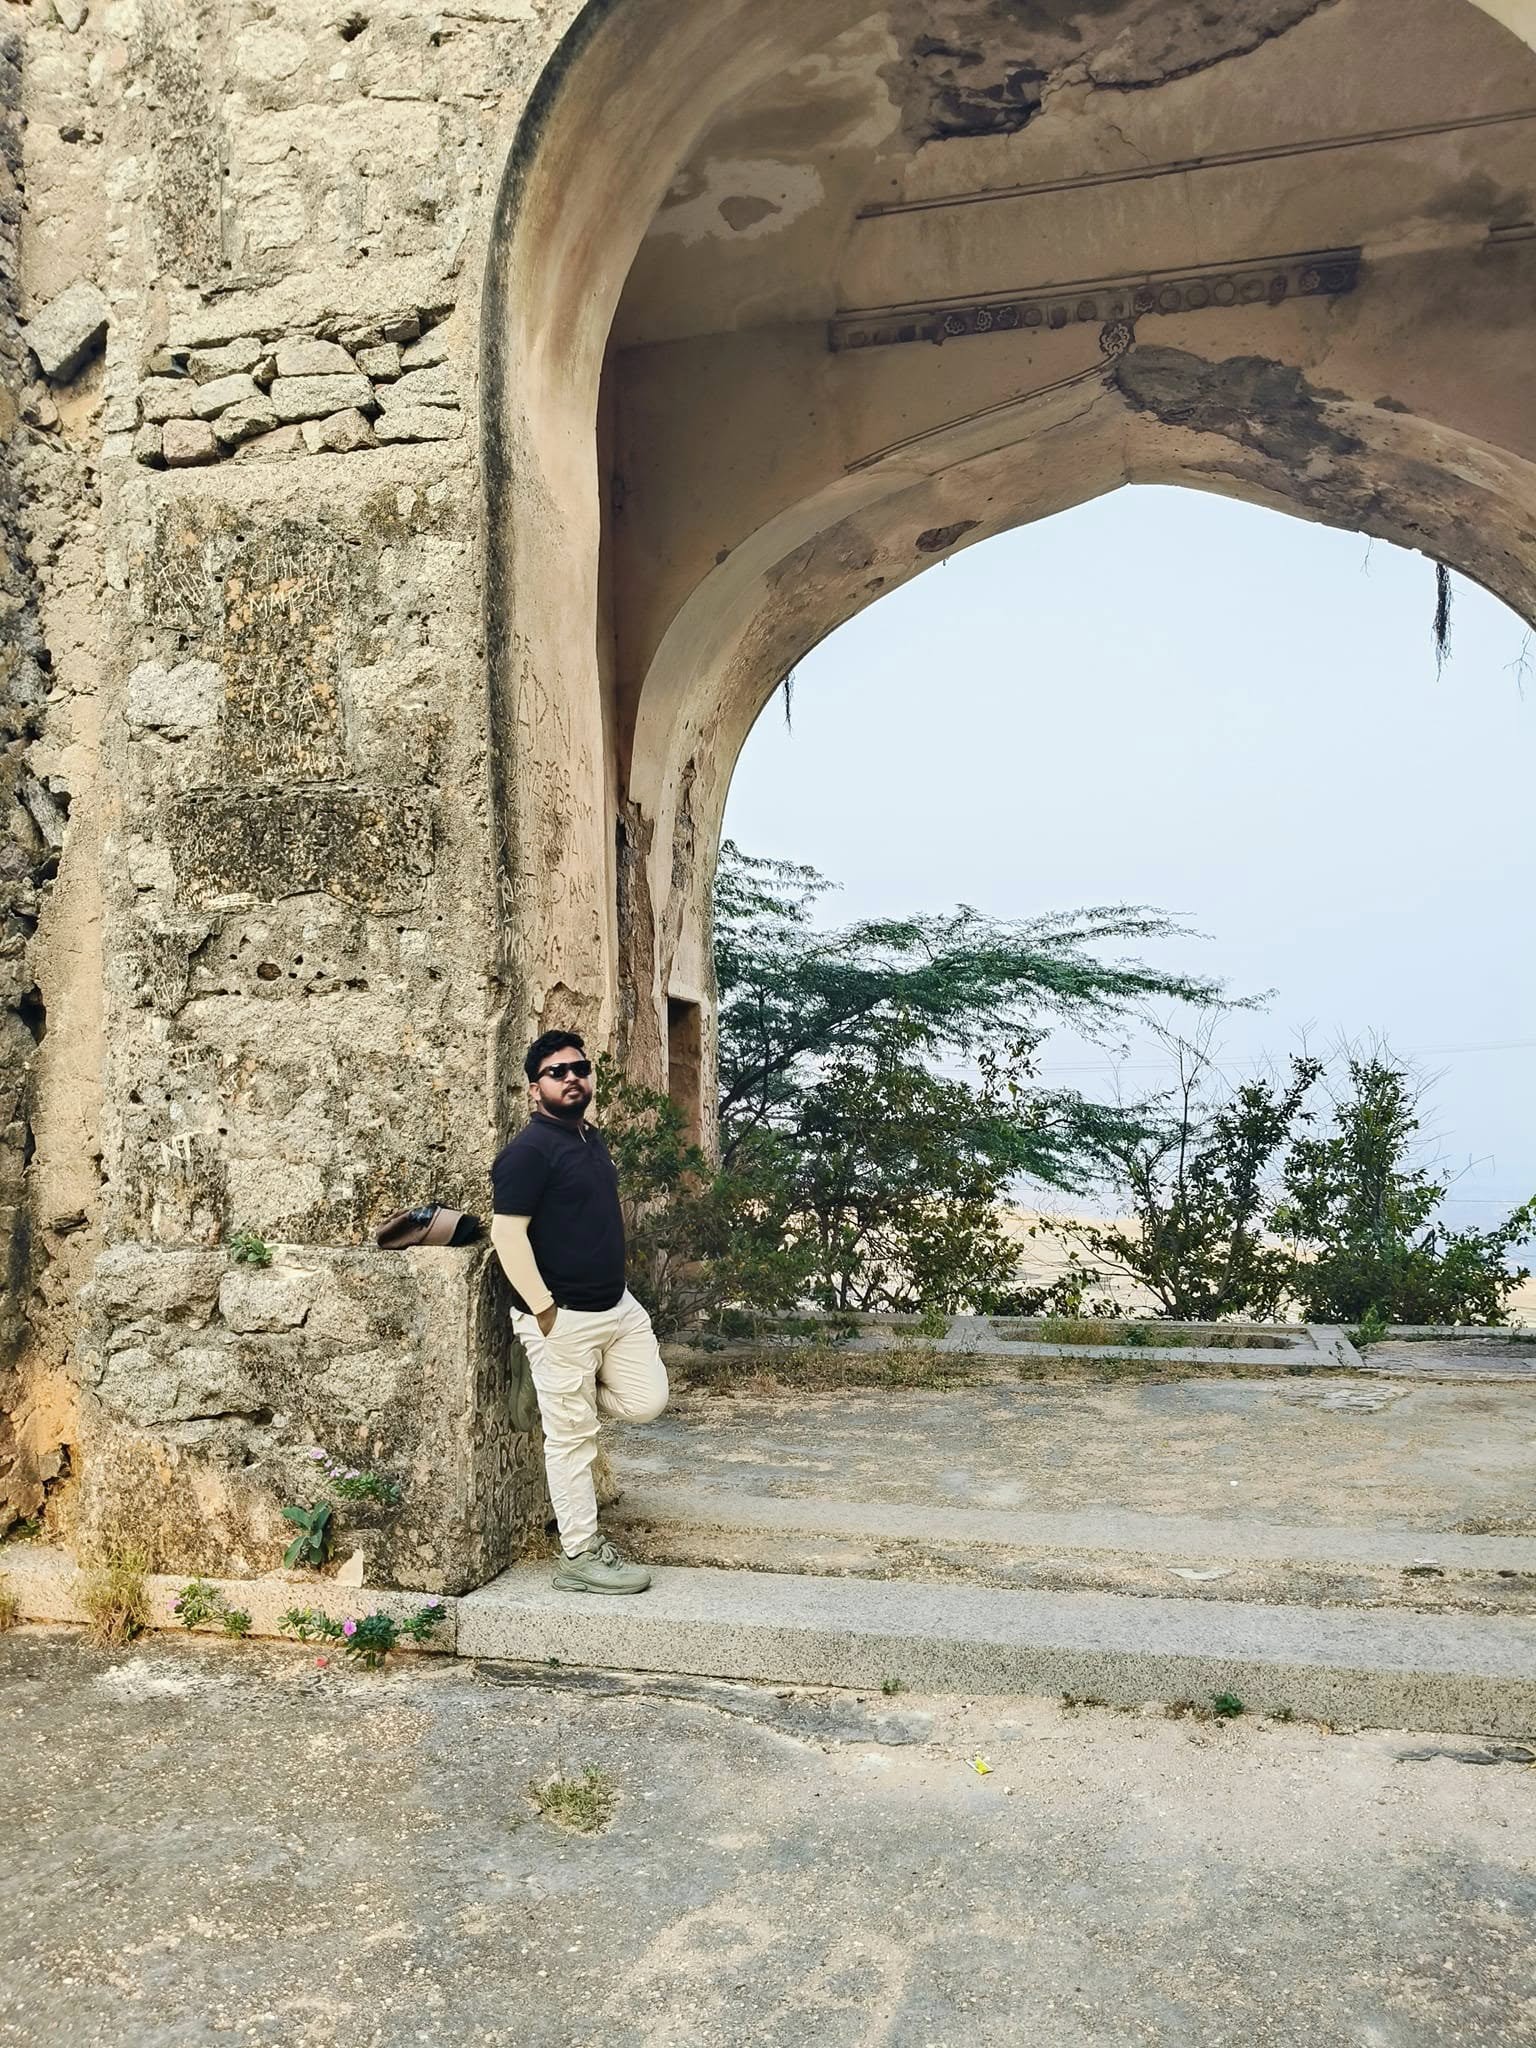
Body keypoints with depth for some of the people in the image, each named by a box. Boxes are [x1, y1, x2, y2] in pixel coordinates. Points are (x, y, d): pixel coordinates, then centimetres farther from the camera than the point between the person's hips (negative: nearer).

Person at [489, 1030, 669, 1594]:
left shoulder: (592, 1138, 11)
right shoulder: (528, 1151, -16)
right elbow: (508, 1234, -19)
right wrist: (545, 1311, -20)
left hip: (618, 1304, 8)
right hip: (563, 1318, -8)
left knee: (645, 1401, 8)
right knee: (573, 1438, 1)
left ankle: (562, 1399, 30)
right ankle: (580, 1556, 13)